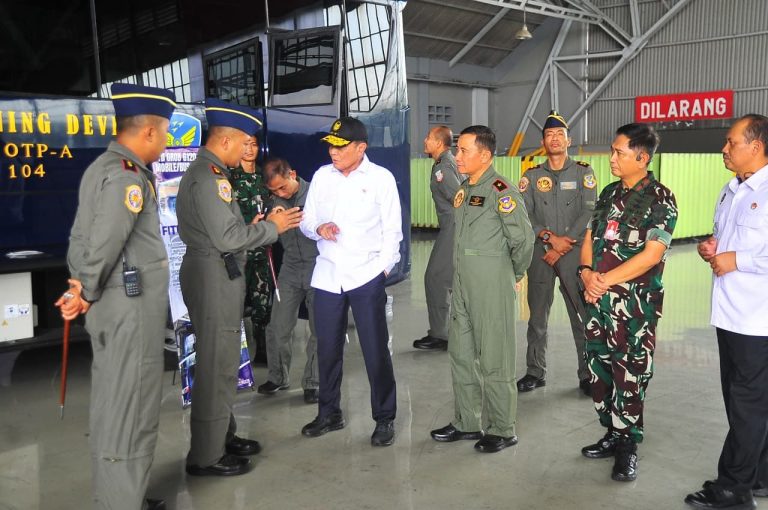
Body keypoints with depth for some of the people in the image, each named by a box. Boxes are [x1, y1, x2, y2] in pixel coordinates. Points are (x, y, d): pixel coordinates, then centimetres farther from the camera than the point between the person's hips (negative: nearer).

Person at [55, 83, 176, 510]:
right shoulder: (127, 177, -18)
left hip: (119, 305, 10)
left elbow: (81, 236, 13)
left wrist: (80, 286, 6)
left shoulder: (103, 168, 14)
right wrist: (87, 296, -7)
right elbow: (104, 245, -22)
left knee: (114, 407, 18)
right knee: (130, 414, 1)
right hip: (131, 308, -10)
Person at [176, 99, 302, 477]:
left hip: (216, 273, 11)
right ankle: (206, 456, 9)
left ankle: (222, 437, 32)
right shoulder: (208, 176, -18)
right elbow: (227, 237, -23)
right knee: (216, 365, -3)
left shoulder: (207, 171, 15)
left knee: (220, 360, 18)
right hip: (213, 275, -11)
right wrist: (271, 227, -11)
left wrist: (254, 226, 8)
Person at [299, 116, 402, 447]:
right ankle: (329, 413, 29)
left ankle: (384, 419, 17)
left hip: (366, 276, -3)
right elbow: (306, 221, 10)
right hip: (327, 275, 4)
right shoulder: (322, 176, 7)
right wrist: (319, 229, -11)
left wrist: (382, 269, -7)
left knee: (376, 351, 2)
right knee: (327, 349, 12)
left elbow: (392, 231, 0)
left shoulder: (381, 178, -2)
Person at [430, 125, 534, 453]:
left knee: (494, 362, 2)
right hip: (463, 287, 9)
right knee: (461, 355, 15)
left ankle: (502, 430, 18)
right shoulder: (464, 190, 12)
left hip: (493, 291, -9)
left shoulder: (500, 191, -15)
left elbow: (523, 239, -16)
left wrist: (515, 275, -3)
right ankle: (467, 423, 30)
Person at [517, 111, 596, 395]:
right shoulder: (532, 176, 10)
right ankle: (535, 372, 18)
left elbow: (589, 213, -4)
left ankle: (587, 374, 10)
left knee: (583, 316, -2)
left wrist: (562, 247, -10)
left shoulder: (583, 173, 5)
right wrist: (550, 238, -13)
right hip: (540, 253, 2)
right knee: (537, 316, 7)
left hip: (573, 252, -2)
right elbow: (523, 214, 1)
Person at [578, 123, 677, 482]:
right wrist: (587, 272, -6)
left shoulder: (660, 199, -8)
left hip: (635, 304, -6)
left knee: (629, 376, 0)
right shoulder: (610, 193, 12)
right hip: (598, 301, 7)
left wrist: (605, 279, -16)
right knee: (599, 369, 12)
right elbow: (590, 238, 13)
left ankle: (627, 447, 15)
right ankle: (613, 435, 28)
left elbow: (652, 254, -16)